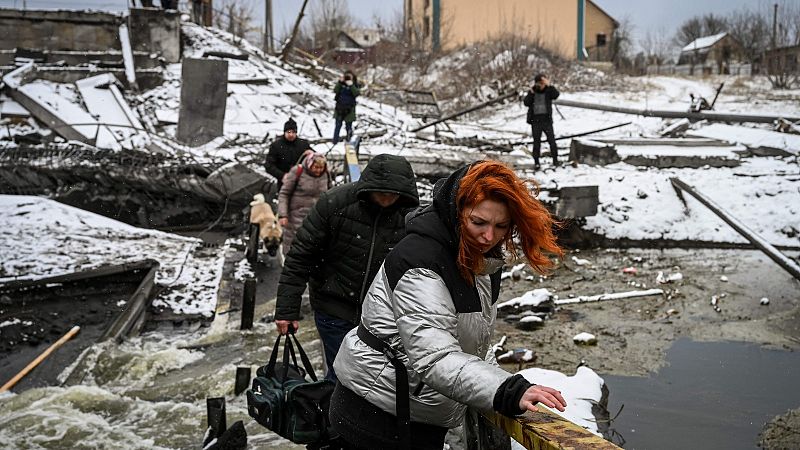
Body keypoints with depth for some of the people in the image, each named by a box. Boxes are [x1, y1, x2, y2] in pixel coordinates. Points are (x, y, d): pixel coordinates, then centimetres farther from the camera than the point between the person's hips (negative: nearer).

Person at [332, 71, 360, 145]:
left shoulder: (355, 85, -1)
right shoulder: (341, 84, 5)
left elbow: (357, 93, -19)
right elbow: (335, 91, -9)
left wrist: (351, 85, -28)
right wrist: (340, 82, -18)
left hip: (349, 109, -2)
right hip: (339, 108, 2)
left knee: (348, 127, 4)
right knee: (338, 126, 6)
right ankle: (335, 142, 11)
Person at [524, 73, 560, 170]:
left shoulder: (549, 91, -1)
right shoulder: (532, 91, 4)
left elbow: (556, 95, -21)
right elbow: (526, 103, -6)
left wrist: (549, 85, -32)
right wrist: (531, 92, -17)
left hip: (547, 120, -1)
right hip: (535, 120, 1)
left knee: (551, 140, -3)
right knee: (536, 142, 5)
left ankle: (555, 159, 11)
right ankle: (536, 162, 13)